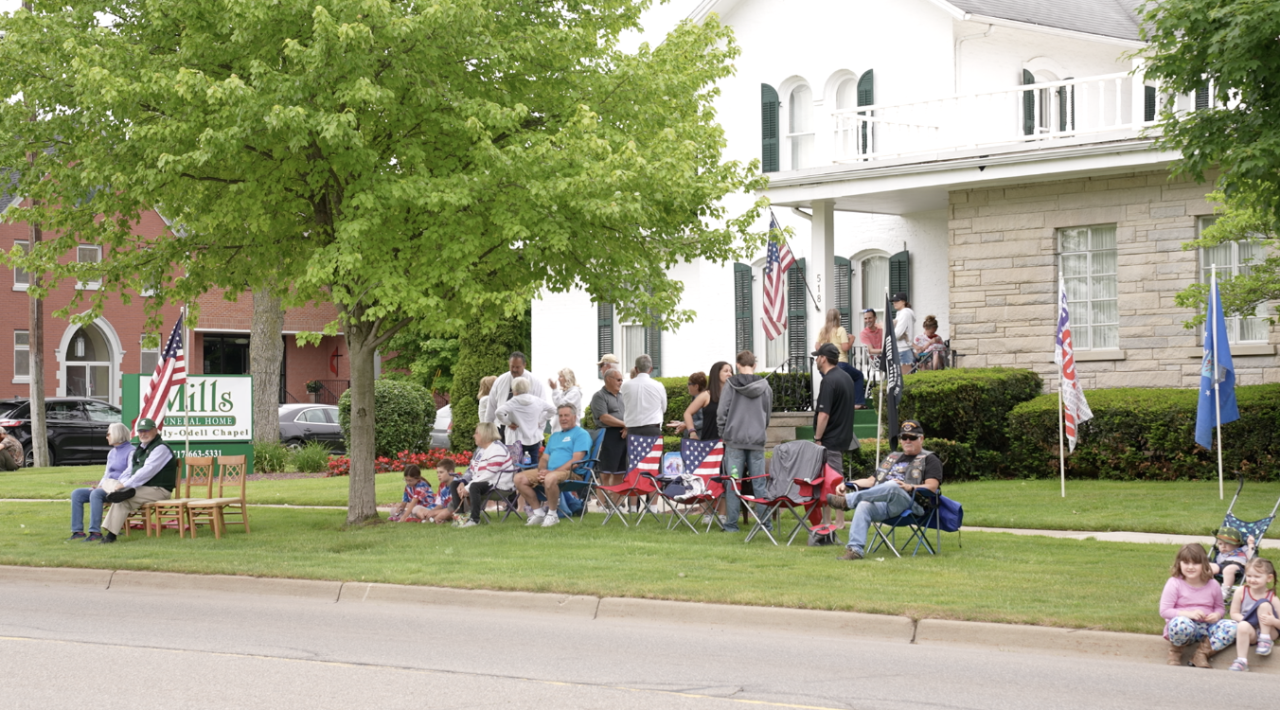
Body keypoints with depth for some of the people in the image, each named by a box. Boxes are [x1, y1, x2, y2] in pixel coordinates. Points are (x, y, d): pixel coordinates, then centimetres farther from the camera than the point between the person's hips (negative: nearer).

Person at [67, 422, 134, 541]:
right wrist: (100, 485, 6)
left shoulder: (131, 451, -6)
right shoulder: (111, 453, 22)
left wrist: (116, 486, -21)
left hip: (120, 490, -9)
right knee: (76, 494, -7)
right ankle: (78, 531, -12)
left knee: (95, 494, -36)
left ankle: (95, 532, -38)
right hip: (107, 488, 9)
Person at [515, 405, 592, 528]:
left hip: (570, 472, -8)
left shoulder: (581, 434, 0)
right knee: (519, 478, -10)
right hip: (549, 471, 8)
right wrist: (542, 470, -3)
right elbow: (544, 458, 23)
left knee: (550, 478, -41)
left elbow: (576, 461, -12)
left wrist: (552, 471, -18)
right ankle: (538, 513, -4)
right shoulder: (555, 436, 26)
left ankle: (552, 514, -20)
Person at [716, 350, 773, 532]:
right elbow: (768, 413, 12)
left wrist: (724, 433, 10)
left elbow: (721, 412, -3)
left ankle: (731, 524, 1)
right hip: (757, 440, 2)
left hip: (734, 440, -2)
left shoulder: (731, 385, -4)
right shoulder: (764, 386, 2)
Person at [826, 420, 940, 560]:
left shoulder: (929, 459, 15)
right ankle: (855, 549, -41)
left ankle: (847, 500, -33)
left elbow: (932, 487, -2)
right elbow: (871, 481, 31)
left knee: (892, 485, -38)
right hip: (881, 506, 5)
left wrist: (910, 487, -20)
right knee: (864, 505, -31)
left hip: (910, 504, -5)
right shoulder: (892, 457, 34)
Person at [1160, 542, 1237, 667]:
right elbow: (1164, 611, -10)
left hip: (1205, 627, 4)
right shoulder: (1175, 583, -8)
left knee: (1232, 626, -23)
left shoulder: (1212, 584, 2)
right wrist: (1189, 614, -22)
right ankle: (1175, 652, -8)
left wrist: (1217, 615, -11)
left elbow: (1219, 607, 15)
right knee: (1181, 624, -41)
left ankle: (1201, 654, -18)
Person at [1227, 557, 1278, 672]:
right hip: (1251, 633, 1)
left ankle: (1265, 640, -20)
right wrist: (1245, 620, -17)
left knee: (1263, 604, -24)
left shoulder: (1272, 598, -6)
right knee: (1243, 626, -38)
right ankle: (1241, 661, -42)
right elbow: (1234, 614, 3)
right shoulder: (1241, 592, -1)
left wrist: (1273, 621, -29)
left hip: (1269, 631, -1)